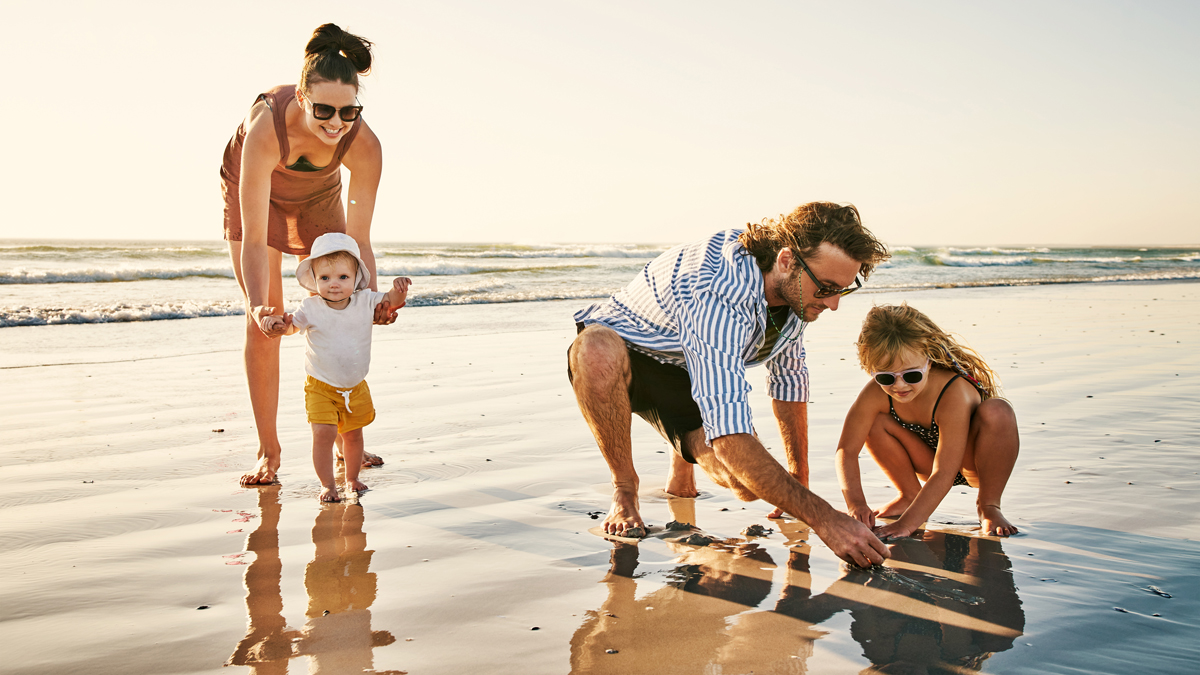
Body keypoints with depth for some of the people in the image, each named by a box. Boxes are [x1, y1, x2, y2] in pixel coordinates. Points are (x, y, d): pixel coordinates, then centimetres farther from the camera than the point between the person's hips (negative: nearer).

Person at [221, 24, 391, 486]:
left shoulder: (364, 145, -37)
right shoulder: (266, 128, -44)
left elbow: (357, 239, -30)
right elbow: (254, 239, -44)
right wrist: (257, 304, -57)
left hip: (319, 195, 3)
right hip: (253, 189, -2)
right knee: (265, 320, -10)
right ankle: (269, 452, -1)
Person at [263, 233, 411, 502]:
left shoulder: (365, 301, -7)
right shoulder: (311, 308, -13)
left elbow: (392, 301, 3)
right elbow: (291, 325, -2)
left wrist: (399, 288, -19)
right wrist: (276, 321, -24)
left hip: (356, 387, 3)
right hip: (320, 388, -3)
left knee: (353, 434, 13)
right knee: (324, 433, -15)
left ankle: (352, 479, 34)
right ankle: (327, 484, 2)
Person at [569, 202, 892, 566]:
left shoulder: (795, 289, -14)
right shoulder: (718, 296, -41)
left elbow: (789, 378, 4)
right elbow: (730, 440, -47)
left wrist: (799, 476, 8)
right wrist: (822, 518, -48)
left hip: (682, 374, 5)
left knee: (750, 486, -20)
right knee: (598, 351, -44)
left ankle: (684, 458, 16)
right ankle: (624, 489, -18)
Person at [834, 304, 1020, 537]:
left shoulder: (955, 394, -38)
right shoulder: (877, 394, -25)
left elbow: (944, 473, -39)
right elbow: (847, 450, -21)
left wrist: (907, 523, -44)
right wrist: (856, 504, -35)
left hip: (978, 464, -3)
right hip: (930, 463, 4)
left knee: (995, 412, -36)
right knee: (873, 421, -21)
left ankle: (988, 505, -13)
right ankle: (910, 494, 3)